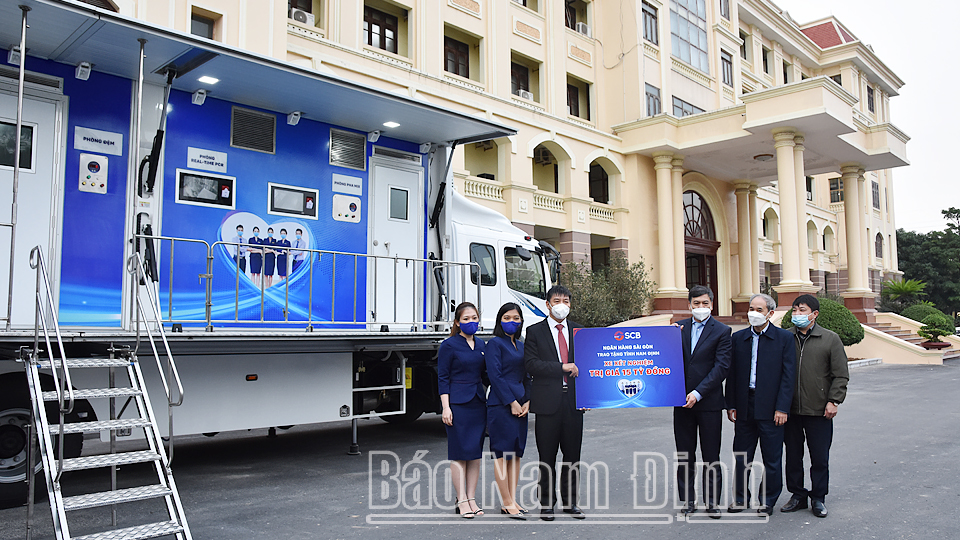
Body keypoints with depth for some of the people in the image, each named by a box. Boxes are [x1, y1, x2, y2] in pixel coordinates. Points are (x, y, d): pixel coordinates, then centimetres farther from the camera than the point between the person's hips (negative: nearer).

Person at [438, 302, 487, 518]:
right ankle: (462, 501, 8)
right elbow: (443, 378, -6)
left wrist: (490, 402, 14)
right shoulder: (449, 345, -6)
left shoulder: (481, 345, 12)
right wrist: (446, 407, -13)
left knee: (475, 452, 8)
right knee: (459, 453, -1)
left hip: (478, 402, 6)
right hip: (458, 403, -6)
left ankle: (472, 499, 16)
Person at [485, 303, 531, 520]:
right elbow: (495, 375, -13)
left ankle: (512, 500, 17)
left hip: (520, 405, 8)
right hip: (501, 405, -7)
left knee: (516, 453, 9)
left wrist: (527, 401, 3)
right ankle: (506, 503, 5)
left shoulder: (521, 345, 17)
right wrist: (512, 402, -14)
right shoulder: (495, 343, -5)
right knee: (502, 453, -2)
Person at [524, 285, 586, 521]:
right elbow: (531, 365, -9)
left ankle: (570, 502, 23)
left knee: (573, 455, 9)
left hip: (573, 400, 3)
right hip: (547, 401, -3)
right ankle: (546, 503, 17)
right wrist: (563, 367, -15)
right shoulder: (535, 331, 1)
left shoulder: (578, 330, 12)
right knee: (547, 456, 4)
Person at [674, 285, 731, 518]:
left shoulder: (722, 331, -4)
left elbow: (721, 367, -10)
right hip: (682, 401, 3)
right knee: (685, 455, 11)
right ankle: (688, 500, 22)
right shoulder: (679, 327, 7)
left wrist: (698, 393, -16)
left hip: (709, 402, -3)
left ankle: (712, 502, 18)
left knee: (711, 456, 6)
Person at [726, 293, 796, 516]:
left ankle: (768, 501, 22)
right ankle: (741, 497, 25)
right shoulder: (738, 338, 7)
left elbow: (789, 376, -5)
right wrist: (730, 405, 4)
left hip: (770, 408, -3)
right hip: (744, 407, 3)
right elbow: (732, 374, 8)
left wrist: (782, 408, -10)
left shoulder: (784, 338, -2)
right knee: (741, 456, 11)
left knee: (772, 458, 7)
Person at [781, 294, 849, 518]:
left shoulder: (830, 339, 0)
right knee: (793, 455, 10)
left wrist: (833, 401, -7)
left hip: (819, 410, -2)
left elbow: (841, 375, 1)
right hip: (790, 409, 2)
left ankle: (818, 498, 21)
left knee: (820, 458, 6)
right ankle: (797, 495, 24)